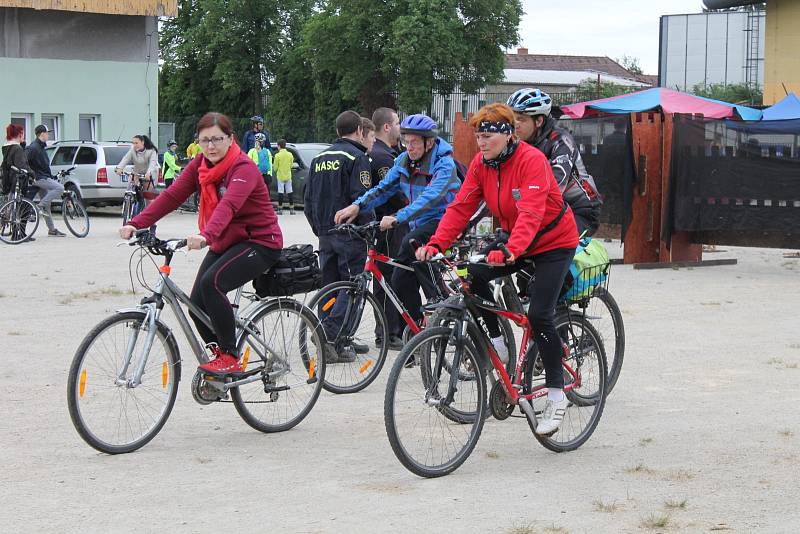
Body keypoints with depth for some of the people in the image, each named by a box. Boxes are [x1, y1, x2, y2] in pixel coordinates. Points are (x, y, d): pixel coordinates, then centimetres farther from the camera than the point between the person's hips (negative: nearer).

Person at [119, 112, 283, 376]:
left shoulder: (244, 168, -20)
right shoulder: (200, 165, 2)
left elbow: (229, 205, -37)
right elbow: (172, 196, -8)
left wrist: (206, 236, -55)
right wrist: (136, 224, -21)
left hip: (260, 242, -7)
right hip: (225, 243, 7)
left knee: (212, 283, -28)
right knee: (197, 304, -5)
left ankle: (230, 358, -17)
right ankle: (219, 356, 17)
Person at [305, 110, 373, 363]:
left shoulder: (319, 158, 14)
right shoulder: (357, 157, -9)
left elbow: (308, 202, 16)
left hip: (325, 234, 7)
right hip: (350, 233, -7)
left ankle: (340, 341, 13)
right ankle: (329, 331, -19)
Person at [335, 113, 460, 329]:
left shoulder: (444, 164, -20)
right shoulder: (404, 160, 2)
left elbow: (430, 197, -33)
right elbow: (384, 188, 2)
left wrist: (398, 218, -45)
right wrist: (358, 205, -16)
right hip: (420, 224, 7)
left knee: (411, 243, -34)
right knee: (401, 281, -2)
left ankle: (440, 301, -23)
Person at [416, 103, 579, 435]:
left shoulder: (532, 160, -25)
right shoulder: (480, 164, -6)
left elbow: (531, 214, -36)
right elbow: (461, 207, -11)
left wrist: (510, 251, -51)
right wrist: (435, 245, -26)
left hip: (554, 243, -6)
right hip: (513, 243, 6)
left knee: (539, 315, -16)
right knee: (472, 275, -18)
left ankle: (556, 396, -3)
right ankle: (498, 343, -1)